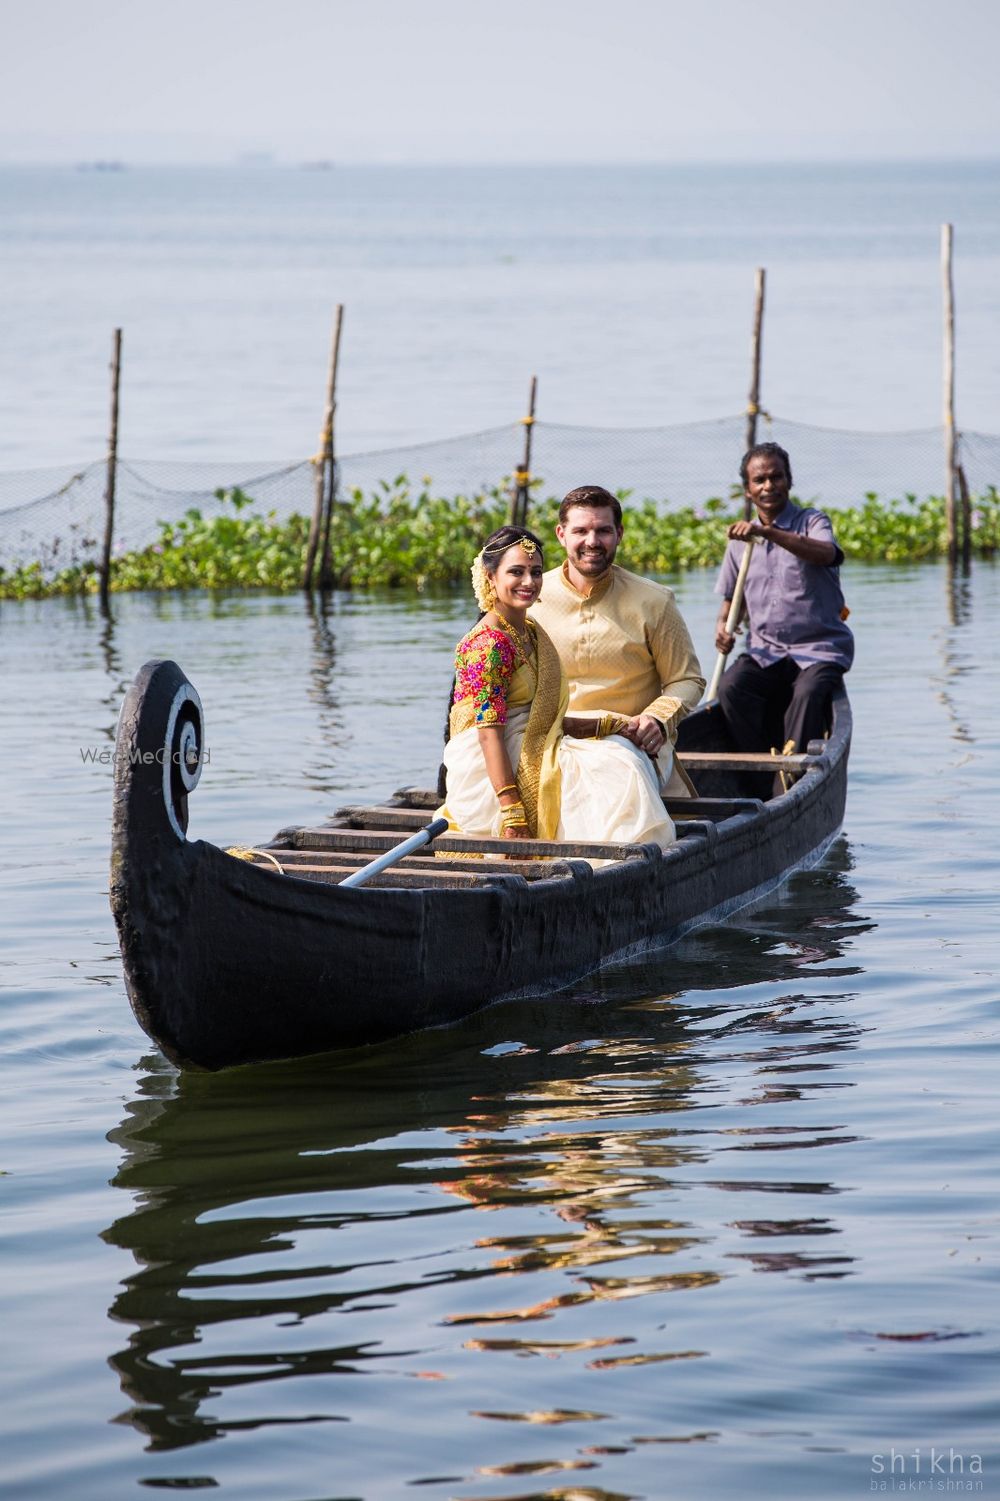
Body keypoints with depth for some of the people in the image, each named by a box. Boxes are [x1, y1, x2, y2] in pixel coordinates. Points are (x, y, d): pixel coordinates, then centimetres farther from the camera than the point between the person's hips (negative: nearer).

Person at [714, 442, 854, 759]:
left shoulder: (812, 522, 0)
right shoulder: (741, 540, 14)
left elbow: (825, 554, -24)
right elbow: (731, 599, 23)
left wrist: (767, 532, -36)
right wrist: (722, 625, -2)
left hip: (820, 648, -4)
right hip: (765, 650, 4)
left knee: (808, 692, -34)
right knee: (730, 687, -25)